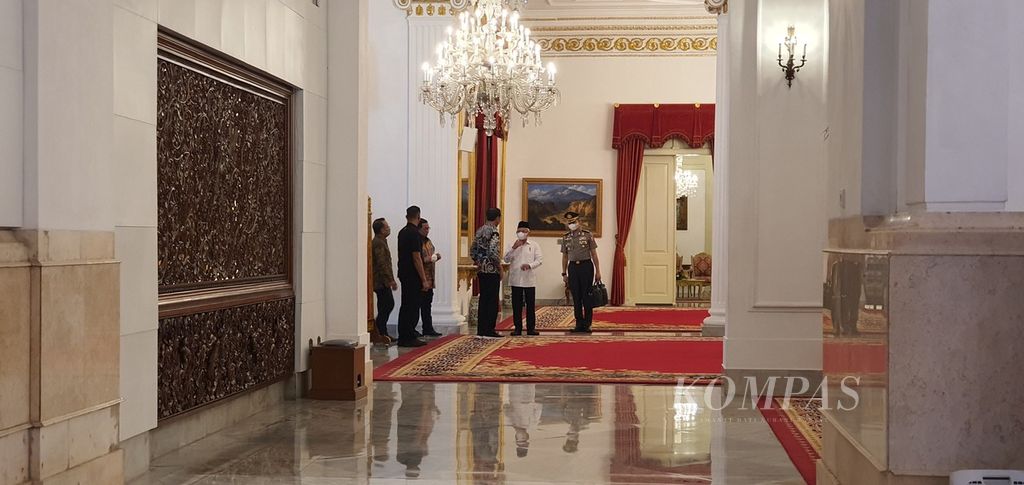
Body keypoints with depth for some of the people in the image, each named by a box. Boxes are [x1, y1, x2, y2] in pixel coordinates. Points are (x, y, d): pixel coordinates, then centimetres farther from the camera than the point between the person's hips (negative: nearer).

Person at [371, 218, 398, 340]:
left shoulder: (381, 241, 16)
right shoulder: (378, 243, -17)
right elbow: (382, 264, -23)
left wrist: (391, 280, 22)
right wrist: (391, 280, -22)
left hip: (383, 281, 10)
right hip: (381, 281, -10)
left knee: (389, 305, 14)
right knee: (385, 308, -5)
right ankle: (381, 334, 1)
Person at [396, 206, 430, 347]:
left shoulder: (402, 232, 12)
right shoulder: (414, 233, -16)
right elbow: (416, 258, -20)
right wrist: (424, 280, -19)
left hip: (403, 274, 9)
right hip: (413, 276, -9)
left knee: (405, 306, 13)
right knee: (413, 307, -5)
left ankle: (403, 337, 16)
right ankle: (409, 338, -4)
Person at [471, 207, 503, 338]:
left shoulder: (480, 231, 11)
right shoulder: (493, 231, -13)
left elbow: (473, 251, 13)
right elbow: (493, 252, -21)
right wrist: (500, 268, -12)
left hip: (481, 270, 8)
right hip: (492, 271, -8)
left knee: (483, 300, 11)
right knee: (492, 301, -3)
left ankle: (481, 329, 12)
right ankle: (489, 331, -2)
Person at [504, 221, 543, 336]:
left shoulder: (534, 245, 6)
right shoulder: (513, 245, 9)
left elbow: (539, 259, -1)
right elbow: (506, 259, 1)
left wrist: (529, 265, -17)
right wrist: (514, 248, -11)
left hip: (529, 280, -1)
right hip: (516, 279, 1)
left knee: (531, 304, 1)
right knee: (516, 304, 2)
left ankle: (531, 328, 7)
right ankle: (517, 327, 9)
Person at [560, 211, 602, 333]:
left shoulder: (588, 235, -1)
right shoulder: (566, 238, 8)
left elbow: (594, 254, 0)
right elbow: (565, 257, 12)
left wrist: (598, 271, -3)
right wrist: (564, 274, 9)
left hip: (586, 266, -3)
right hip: (573, 267, 3)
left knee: (586, 296, -1)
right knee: (576, 297, 5)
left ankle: (587, 324, 7)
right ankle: (579, 324, 12)